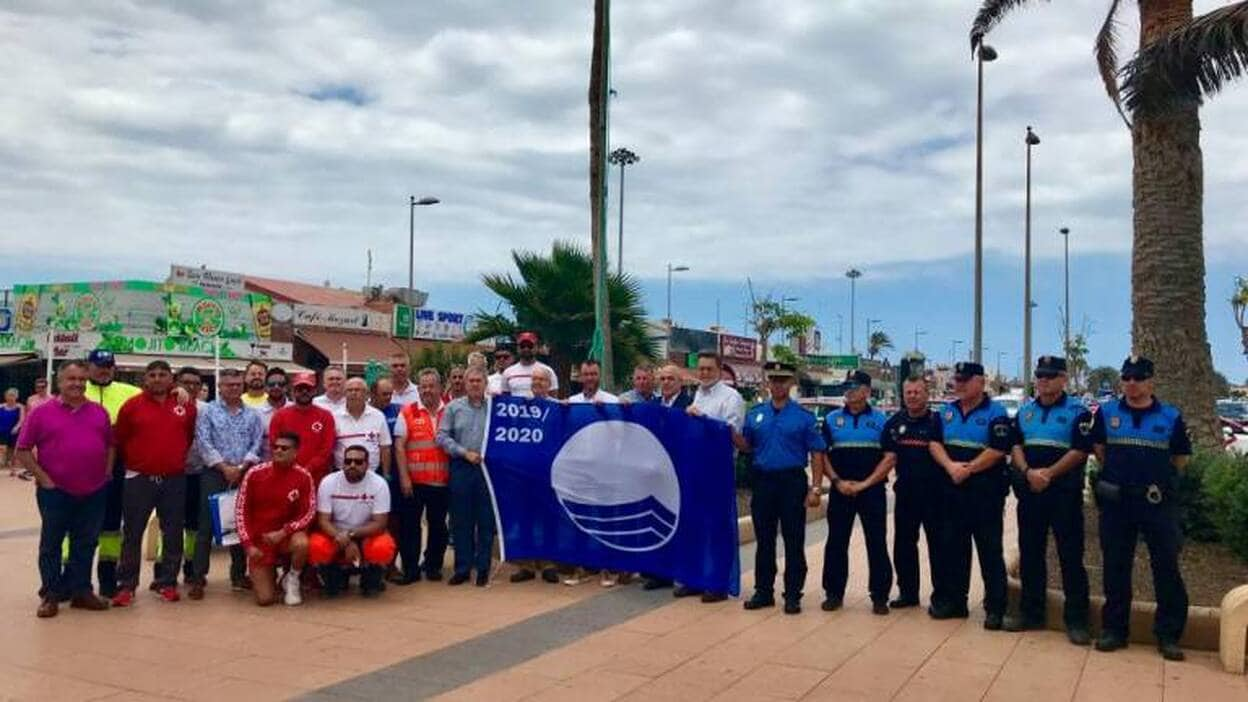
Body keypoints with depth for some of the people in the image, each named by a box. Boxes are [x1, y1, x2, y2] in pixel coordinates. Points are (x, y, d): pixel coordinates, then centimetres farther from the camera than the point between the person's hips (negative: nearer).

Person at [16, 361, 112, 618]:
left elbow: (110, 444, 15)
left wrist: (106, 472, 4)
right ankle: (50, 594, 16)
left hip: (94, 492, 3)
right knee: (51, 544, 6)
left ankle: (81, 591, 20)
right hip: (55, 491, -3)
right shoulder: (42, 412, -4)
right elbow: (22, 450, -2)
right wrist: (43, 478, -8)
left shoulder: (99, 412, 6)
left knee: (86, 544, 10)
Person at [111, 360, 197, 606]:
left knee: (173, 534, 7)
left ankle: (168, 583, 17)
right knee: (132, 534, 4)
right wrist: (133, 462, 11)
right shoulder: (132, 405, -3)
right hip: (138, 480, -1)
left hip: (174, 480, 2)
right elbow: (119, 441, 5)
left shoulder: (186, 406, 2)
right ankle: (126, 585, 12)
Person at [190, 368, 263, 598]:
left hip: (244, 474, 3)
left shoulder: (252, 415, 10)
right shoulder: (208, 411, 3)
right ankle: (199, 577, -1)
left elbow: (257, 445, 4)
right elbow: (203, 442, -6)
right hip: (214, 473, -2)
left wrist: (242, 467, -11)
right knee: (207, 525, -4)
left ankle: (239, 574, 16)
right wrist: (224, 467, -13)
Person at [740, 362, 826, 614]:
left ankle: (793, 595, 9)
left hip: (792, 482, -3)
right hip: (763, 482, 3)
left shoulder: (803, 416, -1)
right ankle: (763, 591, 19)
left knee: (794, 542, 1)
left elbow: (817, 454, -2)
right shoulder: (755, 414, 9)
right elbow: (746, 447, 13)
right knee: (764, 539, 10)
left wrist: (816, 488, -8)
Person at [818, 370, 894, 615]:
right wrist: (837, 481, -8)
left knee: (877, 543, 0)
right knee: (836, 542, 4)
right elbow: (822, 454, 6)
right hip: (840, 490, 2)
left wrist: (865, 484, -10)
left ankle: (879, 596, 9)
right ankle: (834, 593, 14)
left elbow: (890, 457, -2)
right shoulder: (832, 419, 8)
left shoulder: (880, 420, 4)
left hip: (872, 490, -1)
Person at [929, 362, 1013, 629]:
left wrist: (967, 470, -15)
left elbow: (997, 451, -16)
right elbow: (934, 443, 5)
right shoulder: (947, 411, 12)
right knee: (954, 548, 12)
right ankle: (955, 601, 23)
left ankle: (995, 608, 5)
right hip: (953, 491, 6)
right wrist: (950, 466, -13)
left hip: (986, 493, -6)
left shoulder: (996, 413, -6)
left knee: (990, 552, -1)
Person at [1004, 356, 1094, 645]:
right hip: (1030, 492, 5)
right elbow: (1016, 446, 9)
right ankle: (1030, 612, 21)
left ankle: (1076, 620, 3)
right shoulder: (1025, 411, 14)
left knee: (1071, 556, -3)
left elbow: (1080, 450, -10)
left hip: (1065, 493, -5)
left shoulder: (1078, 411, -3)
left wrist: (1049, 473, -16)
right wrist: (1028, 472, -10)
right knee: (1030, 554, 10)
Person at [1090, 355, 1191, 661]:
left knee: (1167, 568, 0)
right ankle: (1113, 630, 18)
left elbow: (1181, 458, 11)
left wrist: (1159, 479, 10)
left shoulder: (1171, 416, 2)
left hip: (1158, 502, -1)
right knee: (1115, 568, 8)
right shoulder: (1106, 412, 5)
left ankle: (1168, 635, 10)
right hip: (1116, 501, 1)